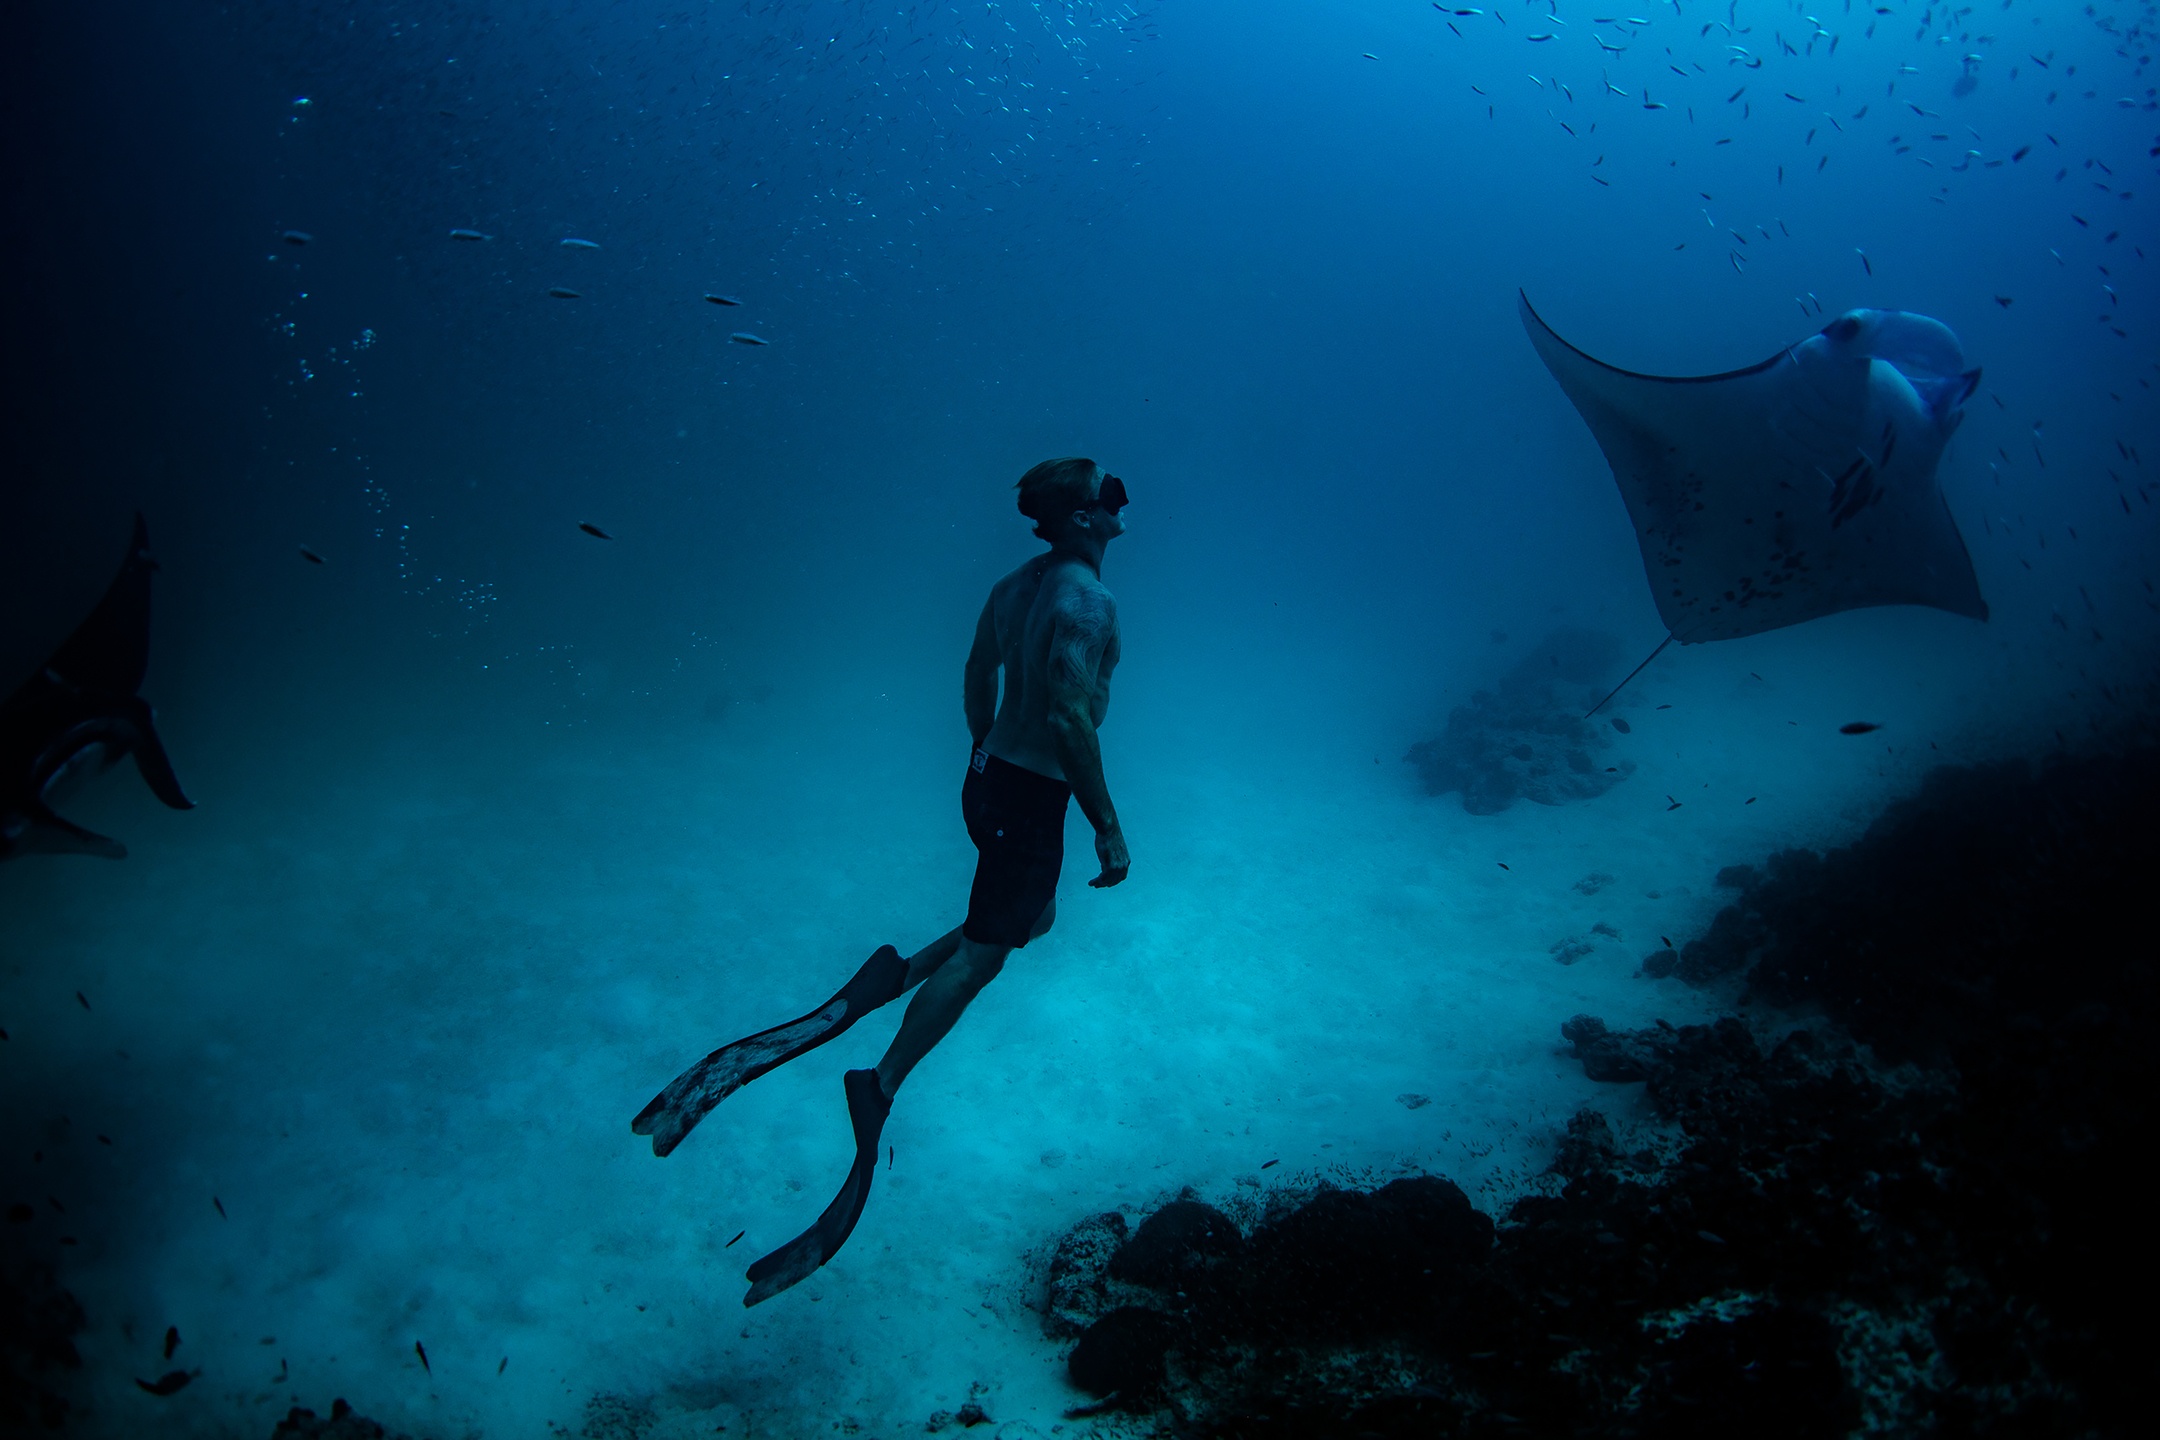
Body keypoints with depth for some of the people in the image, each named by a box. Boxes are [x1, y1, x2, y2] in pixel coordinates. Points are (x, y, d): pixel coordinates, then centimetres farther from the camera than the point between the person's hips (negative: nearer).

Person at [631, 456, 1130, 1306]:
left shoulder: (1016, 584, 7)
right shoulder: (1087, 600, -21)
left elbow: (977, 680, 17)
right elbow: (1071, 718, -28)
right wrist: (1107, 826, -22)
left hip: (991, 778, 9)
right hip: (1034, 796, -9)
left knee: (1031, 917, 24)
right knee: (981, 953, 0)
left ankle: (889, 982, 8)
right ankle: (880, 1091, -3)